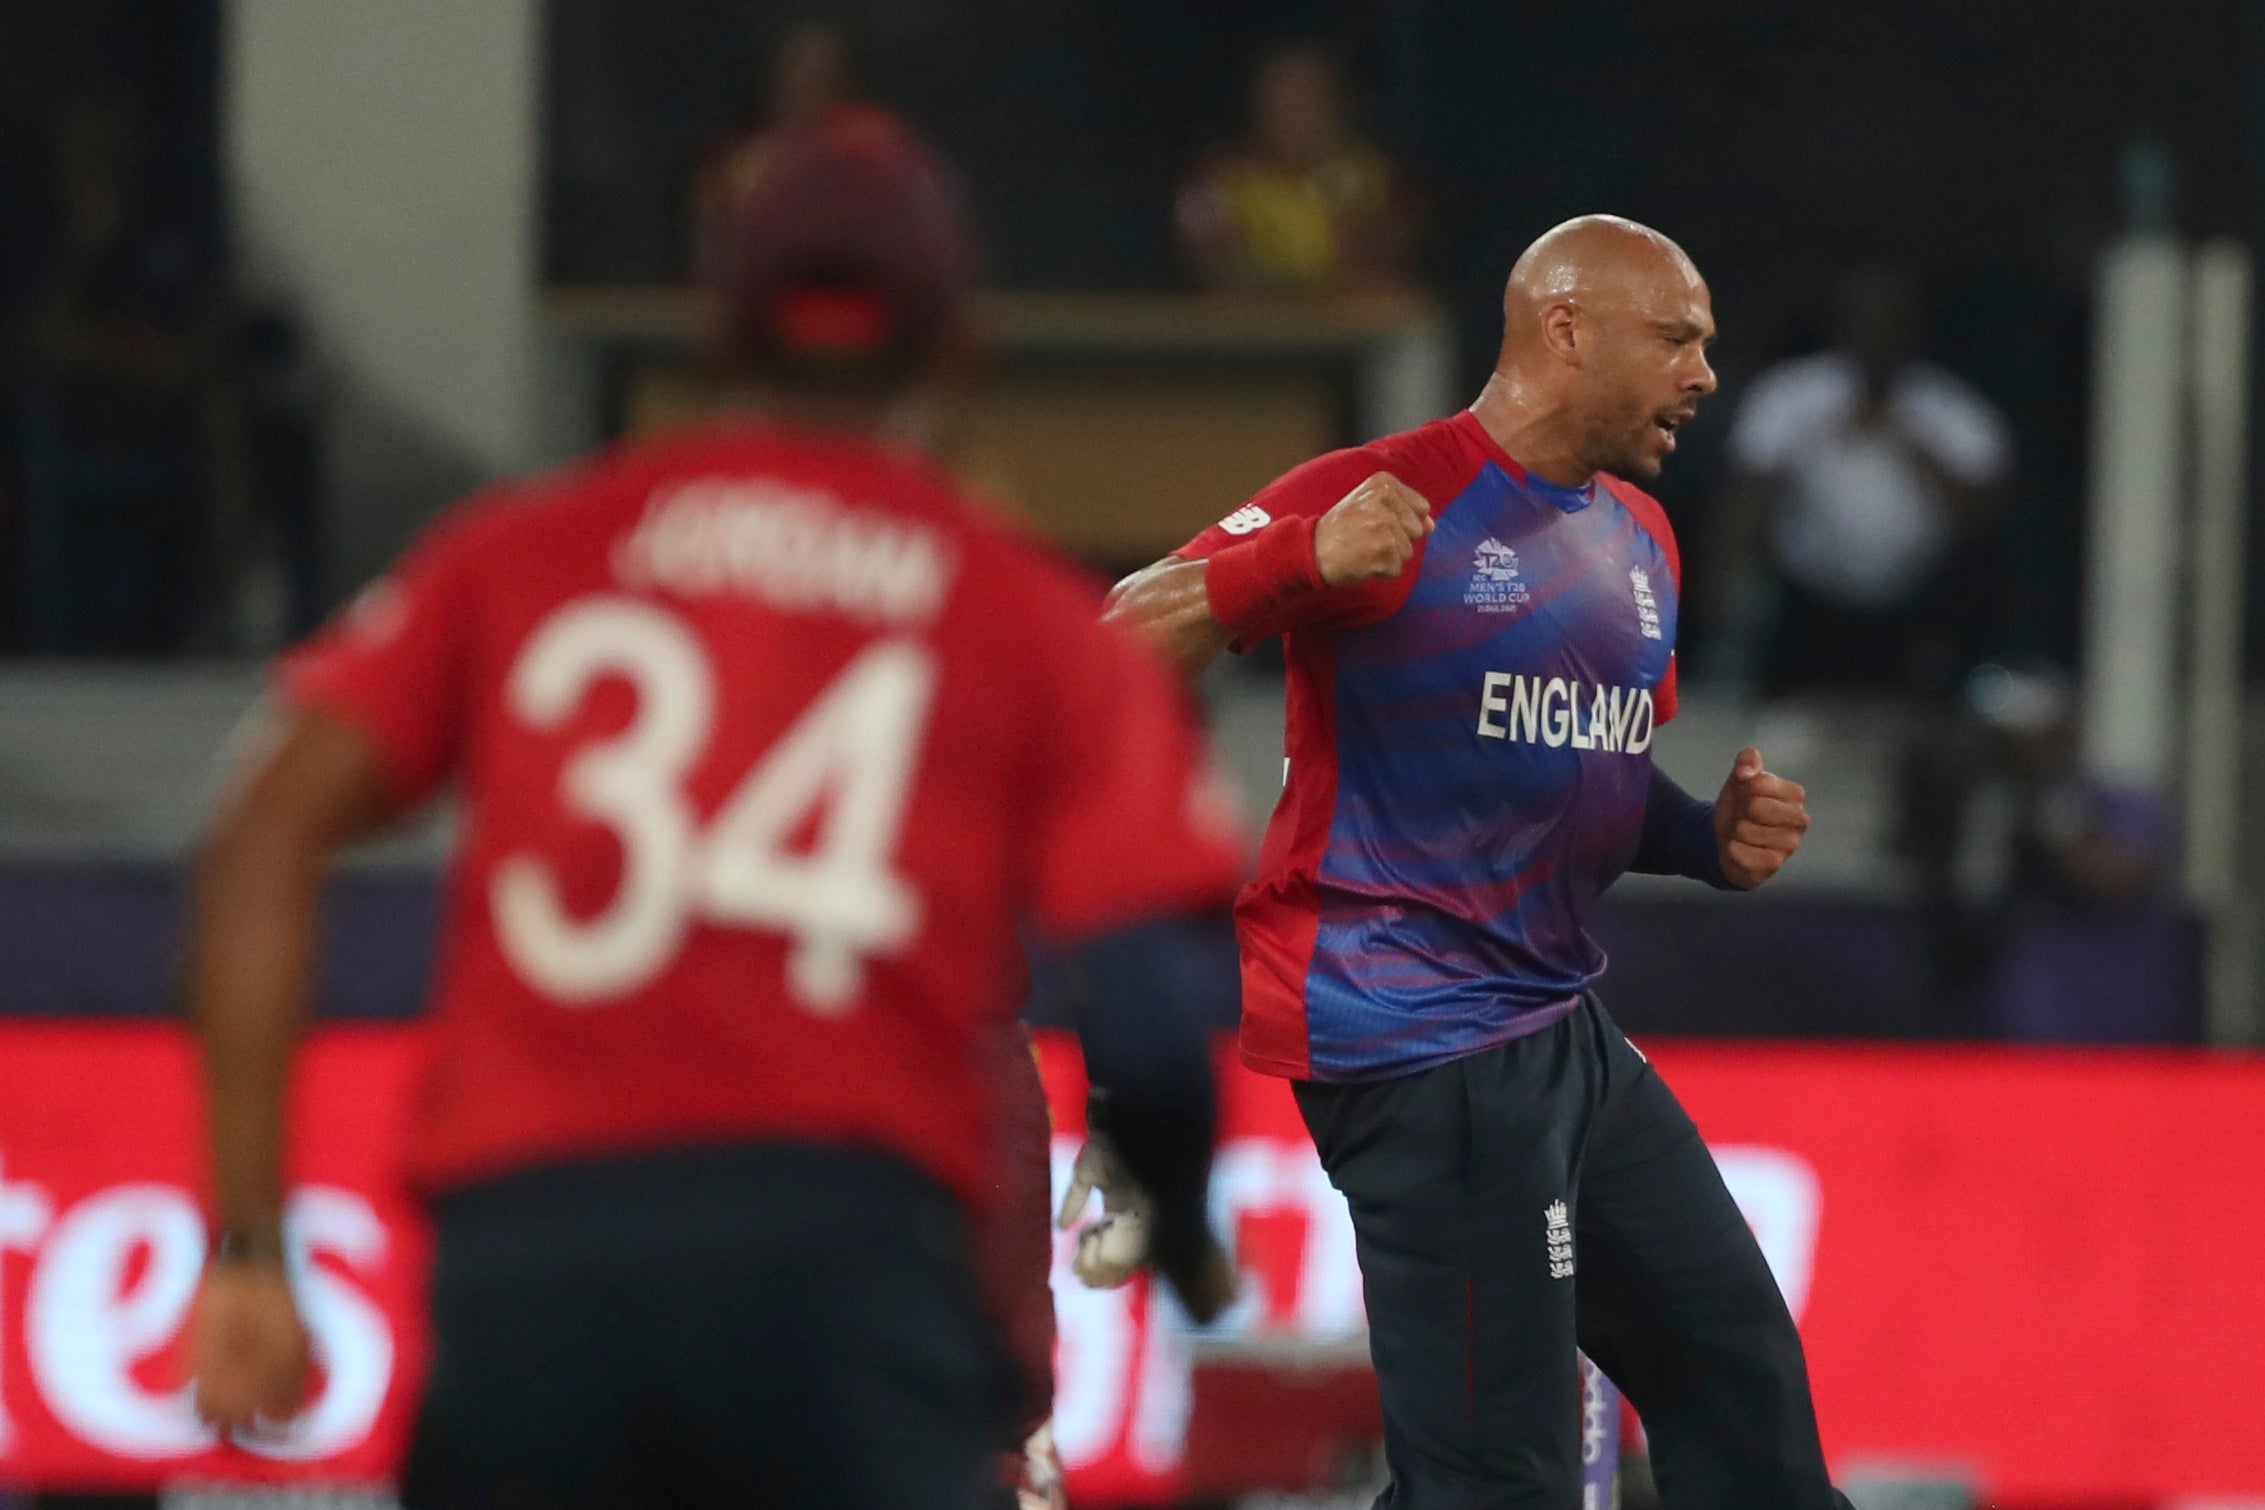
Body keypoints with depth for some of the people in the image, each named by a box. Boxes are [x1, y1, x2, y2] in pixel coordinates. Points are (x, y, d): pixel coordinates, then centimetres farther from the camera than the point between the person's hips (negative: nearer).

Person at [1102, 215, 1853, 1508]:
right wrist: (1298, 560, -32)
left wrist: (1712, 839, 8)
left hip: (1565, 1035, 9)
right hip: (1422, 1044, -9)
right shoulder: (1386, 501, -10)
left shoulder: (1640, 539, 16)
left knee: (1738, 1375, 12)